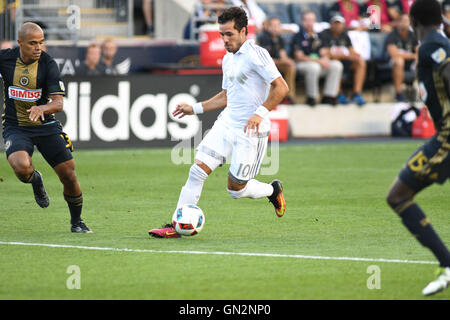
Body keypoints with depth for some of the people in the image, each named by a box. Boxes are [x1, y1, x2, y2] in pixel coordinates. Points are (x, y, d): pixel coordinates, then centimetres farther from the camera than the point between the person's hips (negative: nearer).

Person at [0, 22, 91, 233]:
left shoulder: (48, 65, -12)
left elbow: (58, 103, -17)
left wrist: (41, 108, -37)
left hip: (45, 126, 1)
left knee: (68, 175, -2)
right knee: (22, 167, -30)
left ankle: (76, 222, 23)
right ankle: (36, 181, 9)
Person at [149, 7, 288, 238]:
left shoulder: (256, 54, -12)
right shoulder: (228, 59, 14)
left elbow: (281, 88, -16)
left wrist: (261, 112, -26)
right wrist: (196, 108, 21)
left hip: (251, 131, -7)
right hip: (226, 123, 7)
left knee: (236, 189, -1)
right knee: (198, 169, -8)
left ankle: (273, 190, 29)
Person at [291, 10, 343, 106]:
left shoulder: (316, 37, 16)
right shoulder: (298, 37, -4)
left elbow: (322, 53, 15)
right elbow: (299, 57, -13)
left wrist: (325, 59, -11)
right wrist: (318, 61, -19)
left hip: (319, 63, 6)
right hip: (302, 64, -6)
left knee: (337, 65, -14)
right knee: (314, 67, -39)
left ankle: (328, 96, -12)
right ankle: (311, 98, -23)